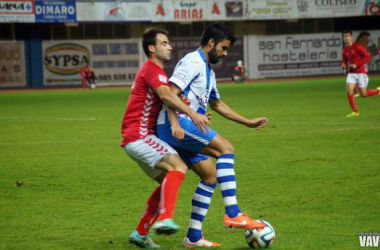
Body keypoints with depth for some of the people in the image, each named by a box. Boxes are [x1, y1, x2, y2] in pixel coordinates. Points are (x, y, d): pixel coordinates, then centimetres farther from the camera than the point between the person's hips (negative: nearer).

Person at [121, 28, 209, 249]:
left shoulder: (154, 70, 23)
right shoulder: (153, 69, -11)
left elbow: (165, 99, 20)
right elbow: (165, 94, -30)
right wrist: (191, 113, -38)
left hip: (138, 138, 10)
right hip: (139, 136, -10)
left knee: (167, 181, 13)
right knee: (179, 166, -24)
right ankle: (165, 218, -38)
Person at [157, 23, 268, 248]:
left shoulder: (209, 71, 25)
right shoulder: (193, 62, -7)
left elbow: (217, 104, 37)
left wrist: (249, 122, 36)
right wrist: (174, 124, -27)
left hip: (184, 128, 10)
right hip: (178, 123, -10)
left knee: (210, 176, 7)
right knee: (226, 148, -18)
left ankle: (194, 236, 9)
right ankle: (233, 214, -25)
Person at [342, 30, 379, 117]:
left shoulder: (357, 47, -11)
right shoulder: (345, 51, 7)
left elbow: (367, 56, -15)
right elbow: (345, 61, 18)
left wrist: (356, 65, -20)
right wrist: (344, 66, -8)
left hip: (361, 72, -5)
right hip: (351, 73, 5)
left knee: (363, 94, -4)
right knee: (349, 91, -12)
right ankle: (355, 112, -2)